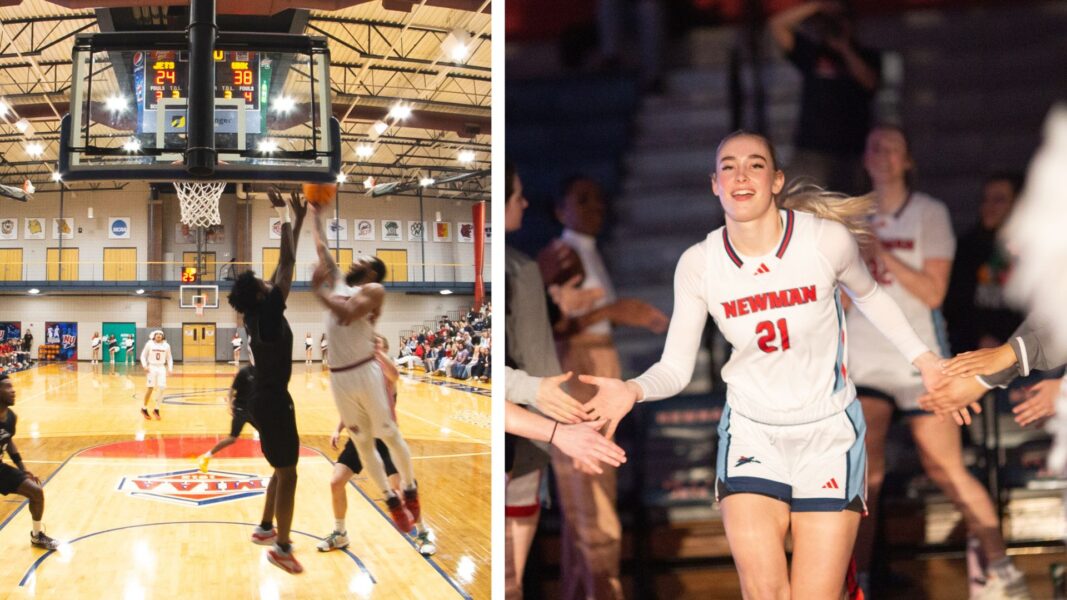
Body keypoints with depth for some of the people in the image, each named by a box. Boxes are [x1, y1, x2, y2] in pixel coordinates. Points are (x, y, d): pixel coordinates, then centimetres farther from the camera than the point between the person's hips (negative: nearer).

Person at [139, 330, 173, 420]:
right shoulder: (149, 344, -4)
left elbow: (169, 358, 13)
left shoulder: (166, 345, 3)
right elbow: (143, 355, 2)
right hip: (152, 367, -2)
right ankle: (144, 409, 16)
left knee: (162, 388, -7)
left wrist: (170, 368, 1)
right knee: (150, 388, -2)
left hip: (161, 368, 2)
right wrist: (145, 365, -11)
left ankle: (156, 409, 6)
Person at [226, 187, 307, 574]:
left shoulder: (258, 315, 5)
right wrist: (286, 216, -12)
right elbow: (287, 263, -19)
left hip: (265, 399, 9)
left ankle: (265, 529, 31)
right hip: (272, 402, -9)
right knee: (287, 475, -3)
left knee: (281, 470, 21)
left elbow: (283, 266, 11)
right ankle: (282, 548, 1)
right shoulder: (268, 313, -18)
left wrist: (296, 222, 12)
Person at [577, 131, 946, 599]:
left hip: (829, 433, -1)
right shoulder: (697, 264, -11)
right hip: (751, 432, 1)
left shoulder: (829, 238, -15)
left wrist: (922, 358, 5)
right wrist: (633, 390, -30)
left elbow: (868, 295, 8)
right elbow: (675, 367, -9)